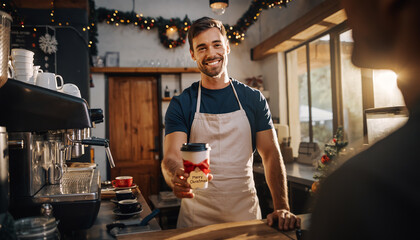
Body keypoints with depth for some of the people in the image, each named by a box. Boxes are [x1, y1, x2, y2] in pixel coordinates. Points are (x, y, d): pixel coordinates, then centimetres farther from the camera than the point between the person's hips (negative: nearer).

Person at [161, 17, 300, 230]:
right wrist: (176, 177, -36)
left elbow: (271, 154, -3)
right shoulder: (180, 105, -3)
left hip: (246, 213, 1)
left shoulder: (254, 100, 1)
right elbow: (171, 157, -12)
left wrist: (282, 208, -15)